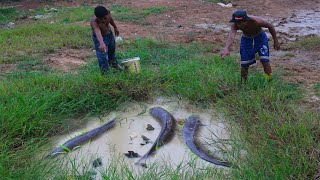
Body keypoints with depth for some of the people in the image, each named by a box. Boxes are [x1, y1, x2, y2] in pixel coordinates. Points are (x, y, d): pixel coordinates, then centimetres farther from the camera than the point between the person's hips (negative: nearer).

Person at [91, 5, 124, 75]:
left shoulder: (107, 12, -27)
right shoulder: (94, 22, -43)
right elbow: (98, 33, -62)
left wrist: (115, 27, 15)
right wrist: (101, 43, -79)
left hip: (110, 34, 6)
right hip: (100, 38, -6)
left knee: (112, 50, 28)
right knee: (102, 56, -8)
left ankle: (113, 63, 56)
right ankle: (104, 72, 9)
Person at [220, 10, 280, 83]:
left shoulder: (256, 21, -36)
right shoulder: (235, 25, -33)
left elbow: (270, 26, -18)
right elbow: (231, 36, -51)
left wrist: (276, 41, -10)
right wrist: (226, 48, -71)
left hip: (260, 38, -1)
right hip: (246, 40, 2)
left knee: (265, 61, -13)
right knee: (244, 65, 3)